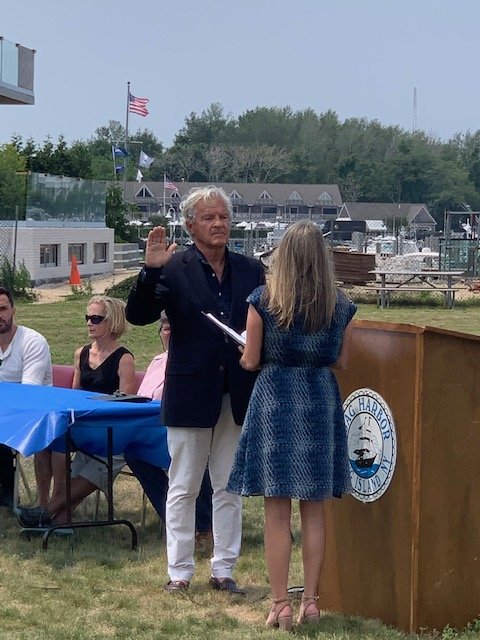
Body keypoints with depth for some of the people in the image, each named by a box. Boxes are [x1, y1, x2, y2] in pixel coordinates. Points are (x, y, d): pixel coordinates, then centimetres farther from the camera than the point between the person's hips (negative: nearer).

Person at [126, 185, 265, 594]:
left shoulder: (251, 270, 6)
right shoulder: (173, 269, -6)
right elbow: (138, 315, -14)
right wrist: (151, 270, -27)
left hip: (238, 395, 3)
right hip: (190, 394, -3)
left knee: (230, 488, 10)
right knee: (183, 488, 6)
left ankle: (224, 569, 20)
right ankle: (179, 571, 15)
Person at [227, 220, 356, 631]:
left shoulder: (263, 301, -8)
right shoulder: (340, 306, -1)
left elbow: (251, 361, -3)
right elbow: (341, 361, 7)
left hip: (275, 401, -2)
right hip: (321, 403, 3)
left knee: (277, 513, 2)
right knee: (314, 511, 11)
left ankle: (281, 605, 4)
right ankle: (310, 600, 14)